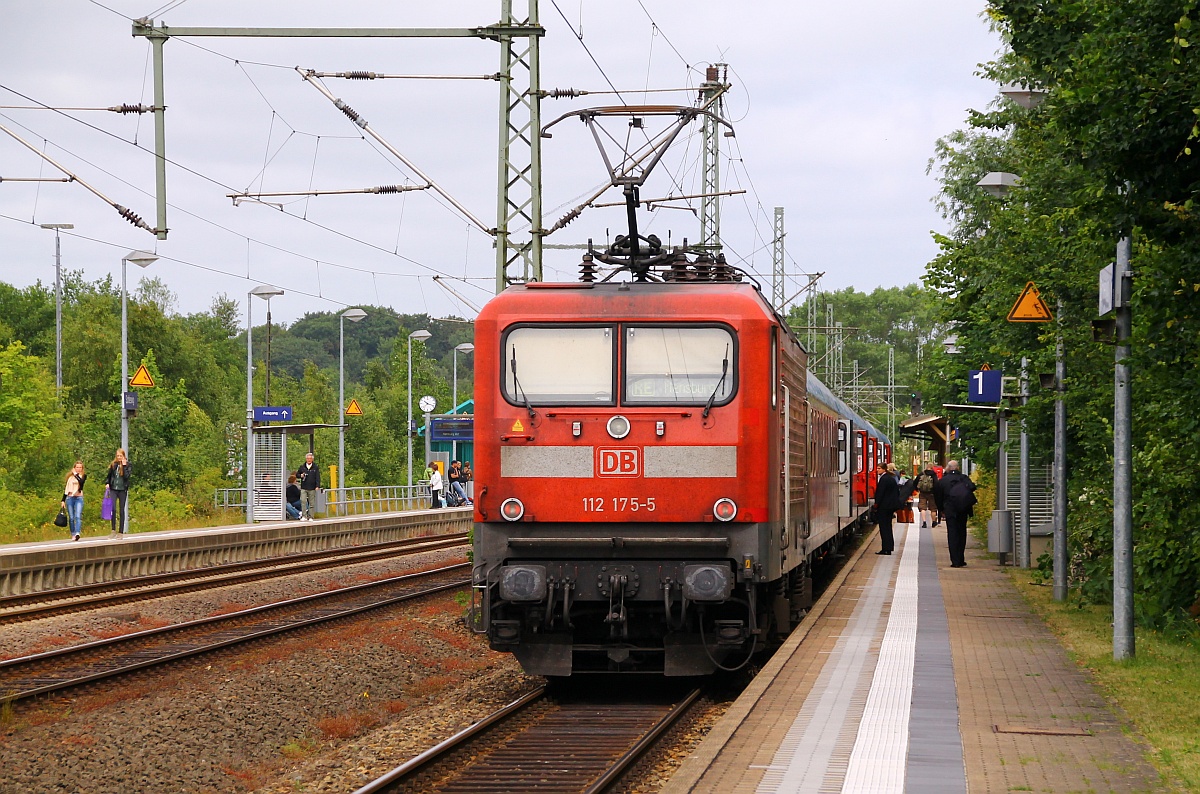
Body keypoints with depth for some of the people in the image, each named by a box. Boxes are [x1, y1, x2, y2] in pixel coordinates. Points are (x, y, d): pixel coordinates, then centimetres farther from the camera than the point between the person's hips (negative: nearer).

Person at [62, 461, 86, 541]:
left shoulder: (83, 476, 6)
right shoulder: (70, 477, 13)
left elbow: (81, 481, -18)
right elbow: (66, 489, 17)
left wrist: (76, 474, -7)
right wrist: (63, 500, 14)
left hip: (79, 498, -3)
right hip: (69, 498, 3)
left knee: (78, 516, -18)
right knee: (71, 518, 3)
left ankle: (77, 533, -32)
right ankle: (73, 534, 11)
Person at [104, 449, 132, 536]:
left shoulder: (127, 465, 1)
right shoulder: (113, 465, 7)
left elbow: (126, 476, -12)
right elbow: (109, 475, 15)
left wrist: (124, 466, -14)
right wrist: (107, 483, -1)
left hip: (122, 490, -1)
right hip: (113, 489, 1)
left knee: (121, 510, 4)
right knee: (113, 508, -16)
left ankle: (121, 530, 9)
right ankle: (113, 529, -9)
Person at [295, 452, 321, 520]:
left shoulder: (315, 467, 4)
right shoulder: (302, 467, 9)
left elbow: (318, 477, 1)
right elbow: (297, 474, 18)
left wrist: (317, 486, -10)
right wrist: (300, 476, -5)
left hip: (312, 489, -1)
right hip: (303, 488, 1)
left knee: (311, 503, 3)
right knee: (303, 501, -11)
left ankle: (310, 517, 8)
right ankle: (304, 516, -11)